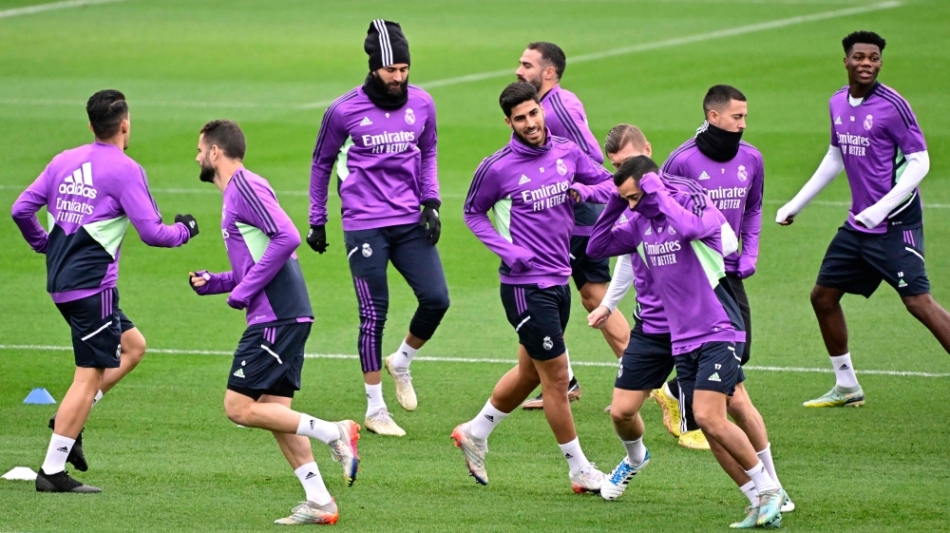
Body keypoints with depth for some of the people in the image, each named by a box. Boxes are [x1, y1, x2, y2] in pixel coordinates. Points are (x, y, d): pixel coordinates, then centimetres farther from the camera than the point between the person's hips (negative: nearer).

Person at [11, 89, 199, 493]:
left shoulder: (64, 161, 10)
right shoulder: (125, 170, -10)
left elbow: (22, 209, 11)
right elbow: (151, 232, -12)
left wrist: (44, 245, 28)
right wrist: (184, 230, 8)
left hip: (61, 279, 8)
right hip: (92, 284, -8)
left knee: (133, 346, 21)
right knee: (90, 375, -4)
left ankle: (69, 421, 10)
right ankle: (53, 472, -6)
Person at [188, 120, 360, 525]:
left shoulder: (246, 187, -10)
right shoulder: (235, 194, 21)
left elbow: (287, 237, -22)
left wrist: (245, 291, -18)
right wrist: (213, 283, 14)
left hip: (276, 317, -10)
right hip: (283, 316, 10)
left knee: (240, 408, -9)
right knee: (273, 410, 8)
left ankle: (333, 433, -10)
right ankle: (319, 503, 5)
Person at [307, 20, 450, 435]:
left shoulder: (421, 104, 2)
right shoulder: (345, 111, -6)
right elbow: (322, 163, 8)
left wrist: (431, 203, 5)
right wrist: (317, 221, 11)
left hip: (410, 223, 3)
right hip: (364, 226, -3)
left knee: (436, 299, -9)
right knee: (374, 315, -3)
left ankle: (401, 363, 22)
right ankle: (375, 411, 8)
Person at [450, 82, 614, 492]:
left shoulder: (567, 153, 2)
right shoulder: (498, 168, -12)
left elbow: (609, 184, 12)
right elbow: (473, 212, 2)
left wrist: (585, 191, -11)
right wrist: (506, 250, -11)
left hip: (559, 280, 7)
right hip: (526, 284, -7)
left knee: (529, 372, 19)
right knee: (556, 376, -3)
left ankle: (474, 434, 39)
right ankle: (580, 471, 9)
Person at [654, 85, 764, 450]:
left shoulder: (751, 159, 3)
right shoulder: (683, 160, -14)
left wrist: (750, 253, 7)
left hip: (730, 270, 6)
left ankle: (672, 393, 27)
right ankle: (691, 427, 13)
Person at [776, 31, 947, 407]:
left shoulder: (891, 105, -14)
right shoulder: (838, 104, 8)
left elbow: (919, 161, -15)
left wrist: (882, 208, -24)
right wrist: (797, 204, 25)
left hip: (895, 223, -8)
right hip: (859, 223, 8)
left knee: (917, 301, -17)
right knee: (823, 295, 11)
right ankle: (846, 387, 24)